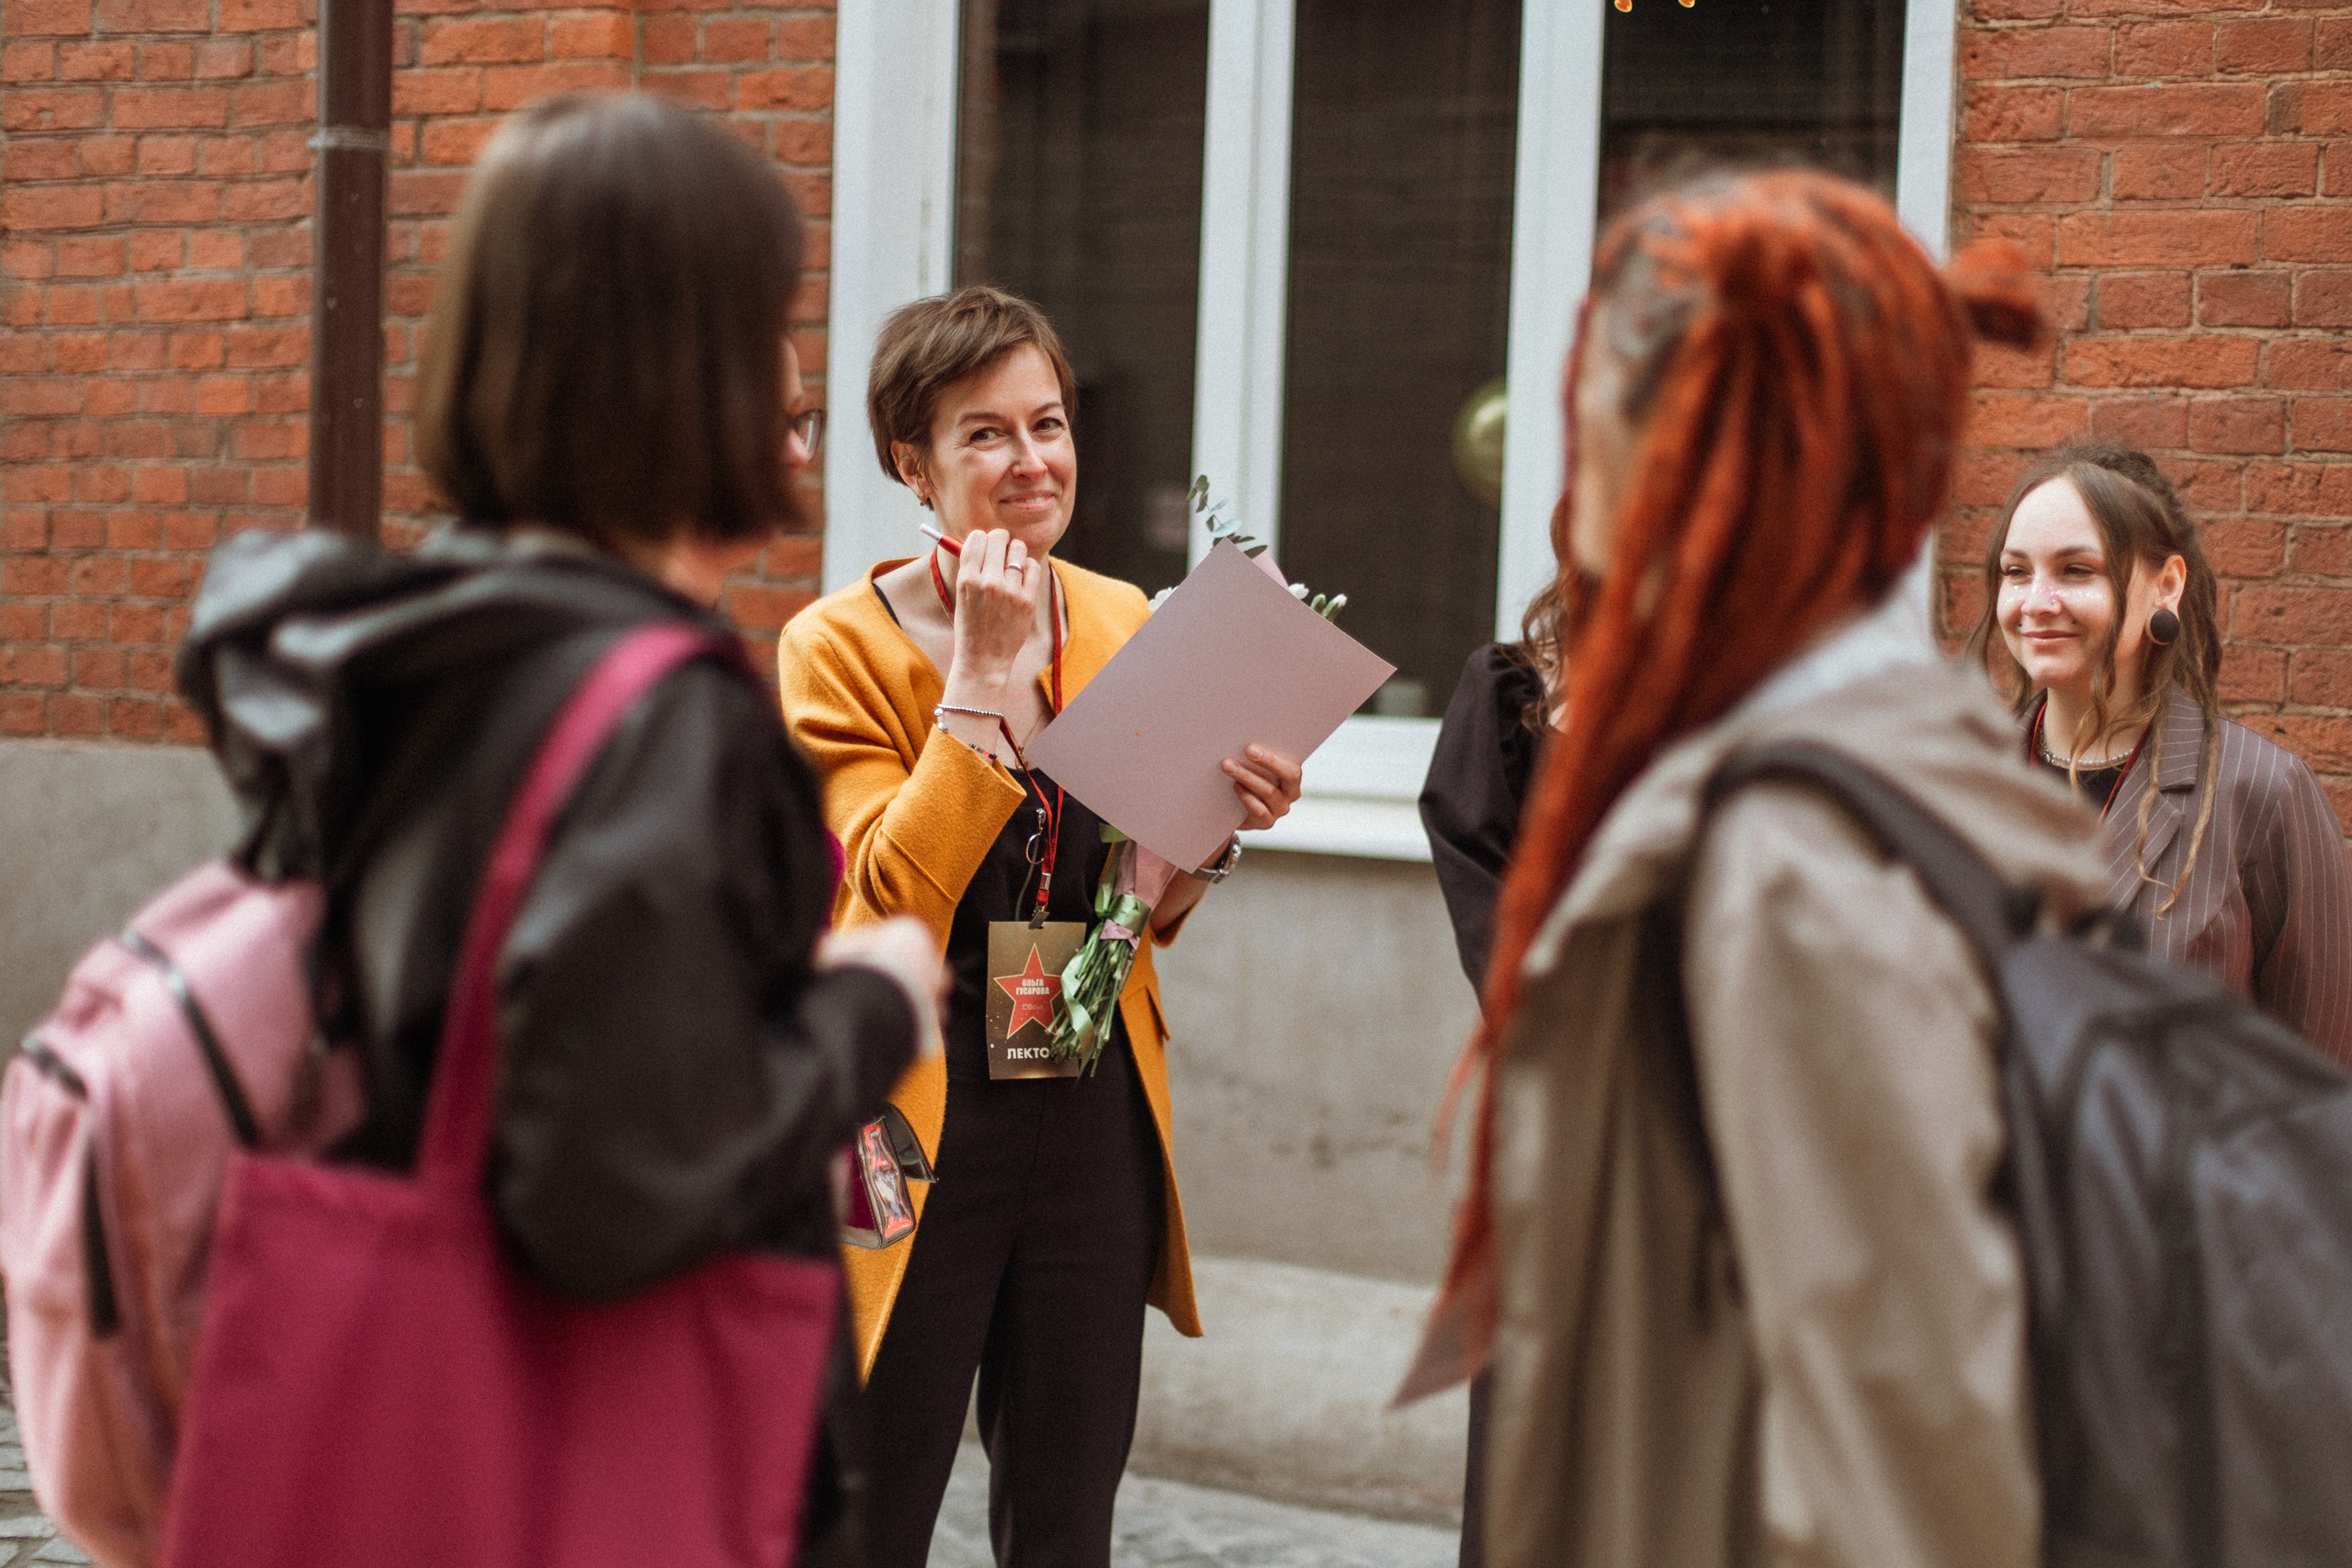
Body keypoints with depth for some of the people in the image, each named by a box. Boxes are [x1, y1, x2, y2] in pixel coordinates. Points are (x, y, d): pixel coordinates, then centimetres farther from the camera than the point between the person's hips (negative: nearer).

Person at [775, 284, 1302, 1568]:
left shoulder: (1123, 627, 8)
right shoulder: (840, 646, -6)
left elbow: (1146, 917, 13)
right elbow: (899, 894, -19)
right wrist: (980, 670, -19)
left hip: (1095, 1113, 5)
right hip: (919, 1118, -5)